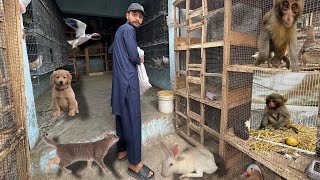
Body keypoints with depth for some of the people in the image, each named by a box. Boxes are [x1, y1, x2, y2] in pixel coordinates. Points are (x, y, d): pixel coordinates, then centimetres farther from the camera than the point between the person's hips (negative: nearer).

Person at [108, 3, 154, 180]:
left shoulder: (120, 30, 23)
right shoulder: (127, 29, -6)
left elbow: (110, 49, 36)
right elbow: (134, 56, -14)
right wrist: (140, 60, 6)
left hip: (119, 80, 10)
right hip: (128, 80, -10)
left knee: (122, 116, 14)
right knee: (132, 118, -8)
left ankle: (122, 150, 29)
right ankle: (135, 164, 1)